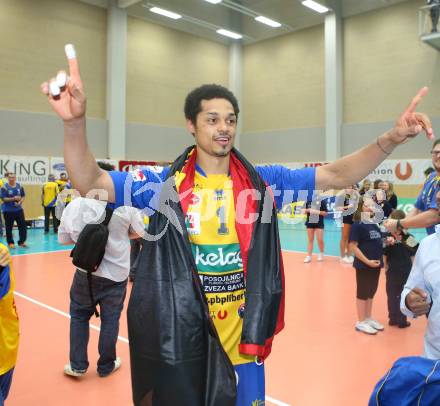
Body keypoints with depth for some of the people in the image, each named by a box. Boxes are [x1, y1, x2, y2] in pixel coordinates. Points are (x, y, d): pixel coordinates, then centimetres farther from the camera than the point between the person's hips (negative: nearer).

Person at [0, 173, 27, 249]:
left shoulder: (19, 186, 4)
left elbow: (23, 196, 9)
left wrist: (20, 202, -10)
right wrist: (13, 198, -23)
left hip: (19, 209, 4)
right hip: (8, 211, -3)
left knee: (23, 225, 2)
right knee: (9, 227, 5)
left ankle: (21, 242, 15)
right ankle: (10, 243, 18)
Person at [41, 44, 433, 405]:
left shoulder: (264, 180, -2)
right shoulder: (165, 183, -6)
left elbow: (337, 175, -2)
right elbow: (90, 183, -12)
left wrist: (392, 138, -17)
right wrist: (75, 123, -30)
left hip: (243, 338, 2)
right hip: (181, 340, -1)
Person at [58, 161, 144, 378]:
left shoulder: (74, 206, -8)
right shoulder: (125, 204, -13)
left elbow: (64, 239, 2)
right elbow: (140, 232, 0)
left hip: (87, 272, 1)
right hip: (117, 273, 0)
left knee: (79, 316, 19)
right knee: (110, 319, 13)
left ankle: (78, 365, 25)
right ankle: (106, 366, 28)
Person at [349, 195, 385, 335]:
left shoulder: (374, 224, 8)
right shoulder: (358, 225, -15)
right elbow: (353, 246, -19)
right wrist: (367, 261, -20)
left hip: (376, 264, 8)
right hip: (364, 265, -8)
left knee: (371, 292, 17)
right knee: (363, 293, 4)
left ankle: (368, 318, 32)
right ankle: (361, 322, 16)